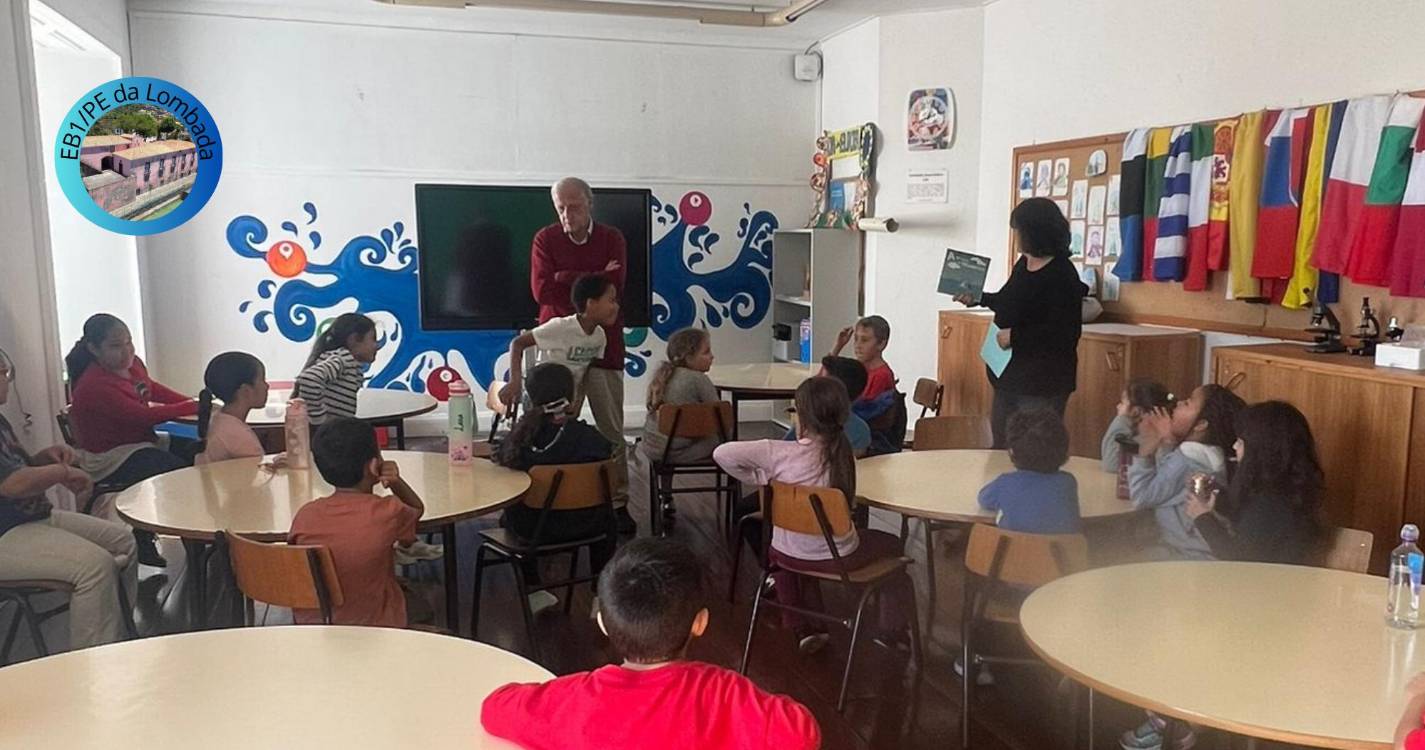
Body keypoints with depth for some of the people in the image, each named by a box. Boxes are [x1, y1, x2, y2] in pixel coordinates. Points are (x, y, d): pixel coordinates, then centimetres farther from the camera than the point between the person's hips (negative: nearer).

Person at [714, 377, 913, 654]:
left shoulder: (778, 453, -21)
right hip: (836, 558, 0)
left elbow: (722, 453, -22)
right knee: (891, 544, 29)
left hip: (788, 555, 1)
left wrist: (760, 479, -9)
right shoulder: (843, 453, -14)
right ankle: (893, 630, 40)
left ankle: (804, 630, 38)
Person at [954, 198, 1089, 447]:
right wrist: (978, 299, 24)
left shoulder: (1062, 274, -17)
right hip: (1010, 375, 9)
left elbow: (1066, 333, -22)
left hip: (1042, 382, -9)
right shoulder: (1023, 265, 8)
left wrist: (1015, 336, -20)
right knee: (1002, 448, 16)